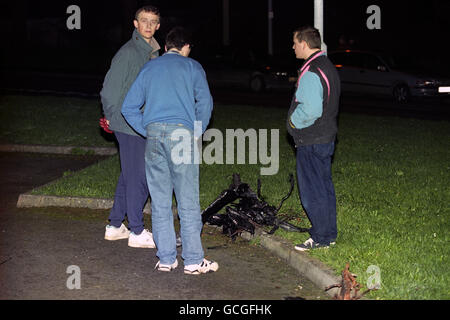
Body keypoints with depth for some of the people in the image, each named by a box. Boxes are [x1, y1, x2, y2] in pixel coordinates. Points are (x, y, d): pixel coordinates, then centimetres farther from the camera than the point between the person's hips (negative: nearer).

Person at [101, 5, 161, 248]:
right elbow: (109, 90, -14)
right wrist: (112, 118, -7)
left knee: (129, 177, 15)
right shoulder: (128, 53, -14)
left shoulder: (153, 53, 13)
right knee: (138, 178, -5)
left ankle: (115, 226, 24)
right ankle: (137, 232, 3)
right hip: (129, 126, -9)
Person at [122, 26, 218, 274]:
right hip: (181, 132, -4)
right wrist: (197, 132, 6)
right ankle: (193, 260, 1)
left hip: (154, 134, 4)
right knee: (188, 201, -1)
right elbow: (205, 101, -4)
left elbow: (129, 107, 15)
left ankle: (166, 258, 12)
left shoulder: (149, 68, 20)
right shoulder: (192, 66, 9)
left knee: (160, 201, 9)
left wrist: (148, 132, 15)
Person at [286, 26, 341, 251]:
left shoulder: (310, 73, -21)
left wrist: (294, 121, -11)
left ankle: (321, 238, 5)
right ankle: (329, 234, 25)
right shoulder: (327, 67, 12)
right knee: (325, 186, 16)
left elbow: (310, 110, -28)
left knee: (312, 191, -1)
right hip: (326, 137, 10)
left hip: (310, 143, -10)